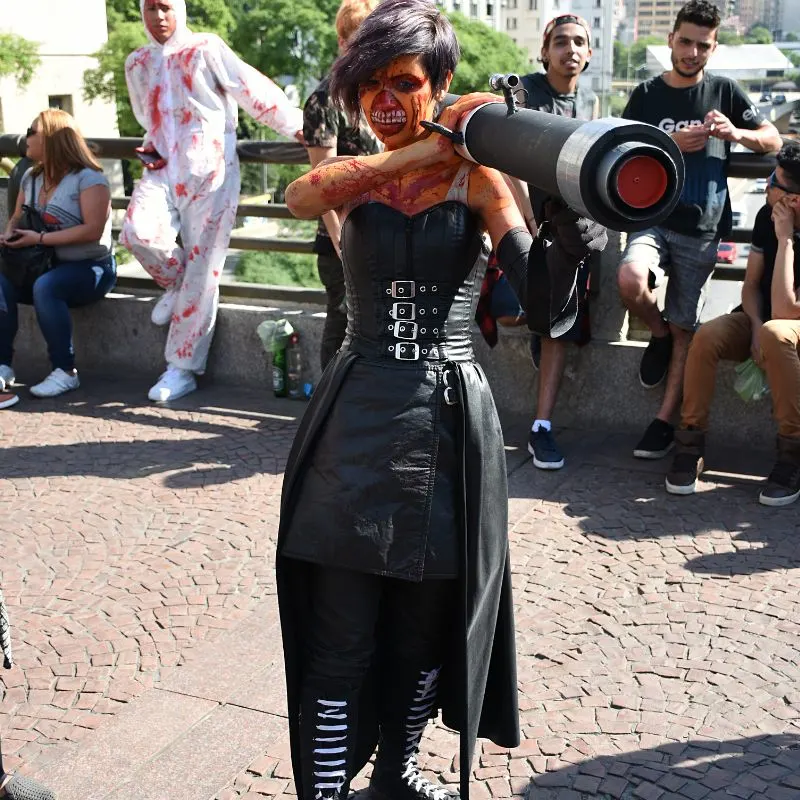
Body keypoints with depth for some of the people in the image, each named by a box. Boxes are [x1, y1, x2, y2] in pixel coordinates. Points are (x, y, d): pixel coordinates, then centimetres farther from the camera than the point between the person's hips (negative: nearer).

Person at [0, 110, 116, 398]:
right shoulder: (31, 177, 13)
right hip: (44, 265, 7)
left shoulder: (88, 178, -11)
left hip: (90, 268, -6)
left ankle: (65, 372, -27)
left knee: (45, 286, -37)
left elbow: (93, 229, -21)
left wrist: (39, 238, -22)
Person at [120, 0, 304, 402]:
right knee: (136, 231, -24)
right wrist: (152, 148, 10)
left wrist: (298, 126, -12)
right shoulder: (136, 64, 15)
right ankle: (176, 283, 10)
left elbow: (254, 90, -7)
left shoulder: (206, 49, -2)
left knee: (202, 270, -5)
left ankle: (182, 369, 4)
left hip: (209, 172, -4)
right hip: (163, 171, 4)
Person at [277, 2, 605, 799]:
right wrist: (425, 149, -24)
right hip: (357, 419, 0)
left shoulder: (476, 178, 0)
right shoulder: (353, 179, 6)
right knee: (341, 636, 0)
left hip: (448, 419, 0)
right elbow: (299, 196, -20)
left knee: (429, 622, 14)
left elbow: (545, 295, -16)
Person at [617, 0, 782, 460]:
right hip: (653, 219, 0)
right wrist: (670, 145, -14)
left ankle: (666, 422, 10)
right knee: (630, 280, -30)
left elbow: (774, 142, 7)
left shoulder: (724, 91, 7)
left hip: (702, 230, 0)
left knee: (685, 330, 1)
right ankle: (659, 336, 2)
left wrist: (736, 133, -14)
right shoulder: (646, 95, 6)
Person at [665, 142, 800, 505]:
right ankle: (690, 443, -17)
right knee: (707, 335, -28)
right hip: (759, 318, 5)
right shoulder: (767, 216, -6)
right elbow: (751, 284, 2)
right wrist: (755, 330, -17)